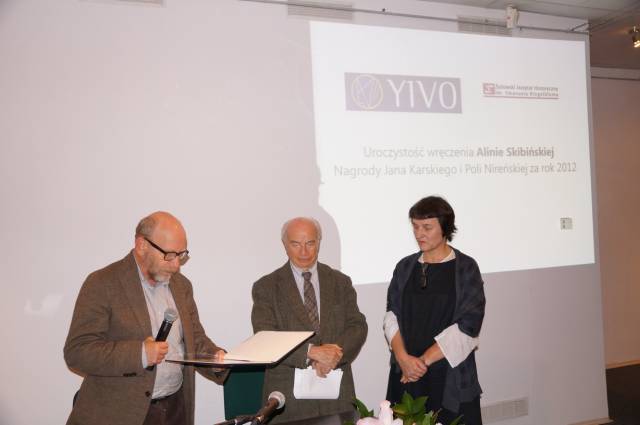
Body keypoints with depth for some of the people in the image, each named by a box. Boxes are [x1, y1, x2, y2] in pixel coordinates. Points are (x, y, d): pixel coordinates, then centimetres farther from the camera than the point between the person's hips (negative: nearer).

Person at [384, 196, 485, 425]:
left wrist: (425, 359, -13)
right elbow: (392, 316, 3)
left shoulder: (466, 268, -4)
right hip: (406, 374, 3)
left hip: (451, 374, -3)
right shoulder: (405, 267, 6)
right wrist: (403, 357, -13)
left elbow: (468, 325, -11)